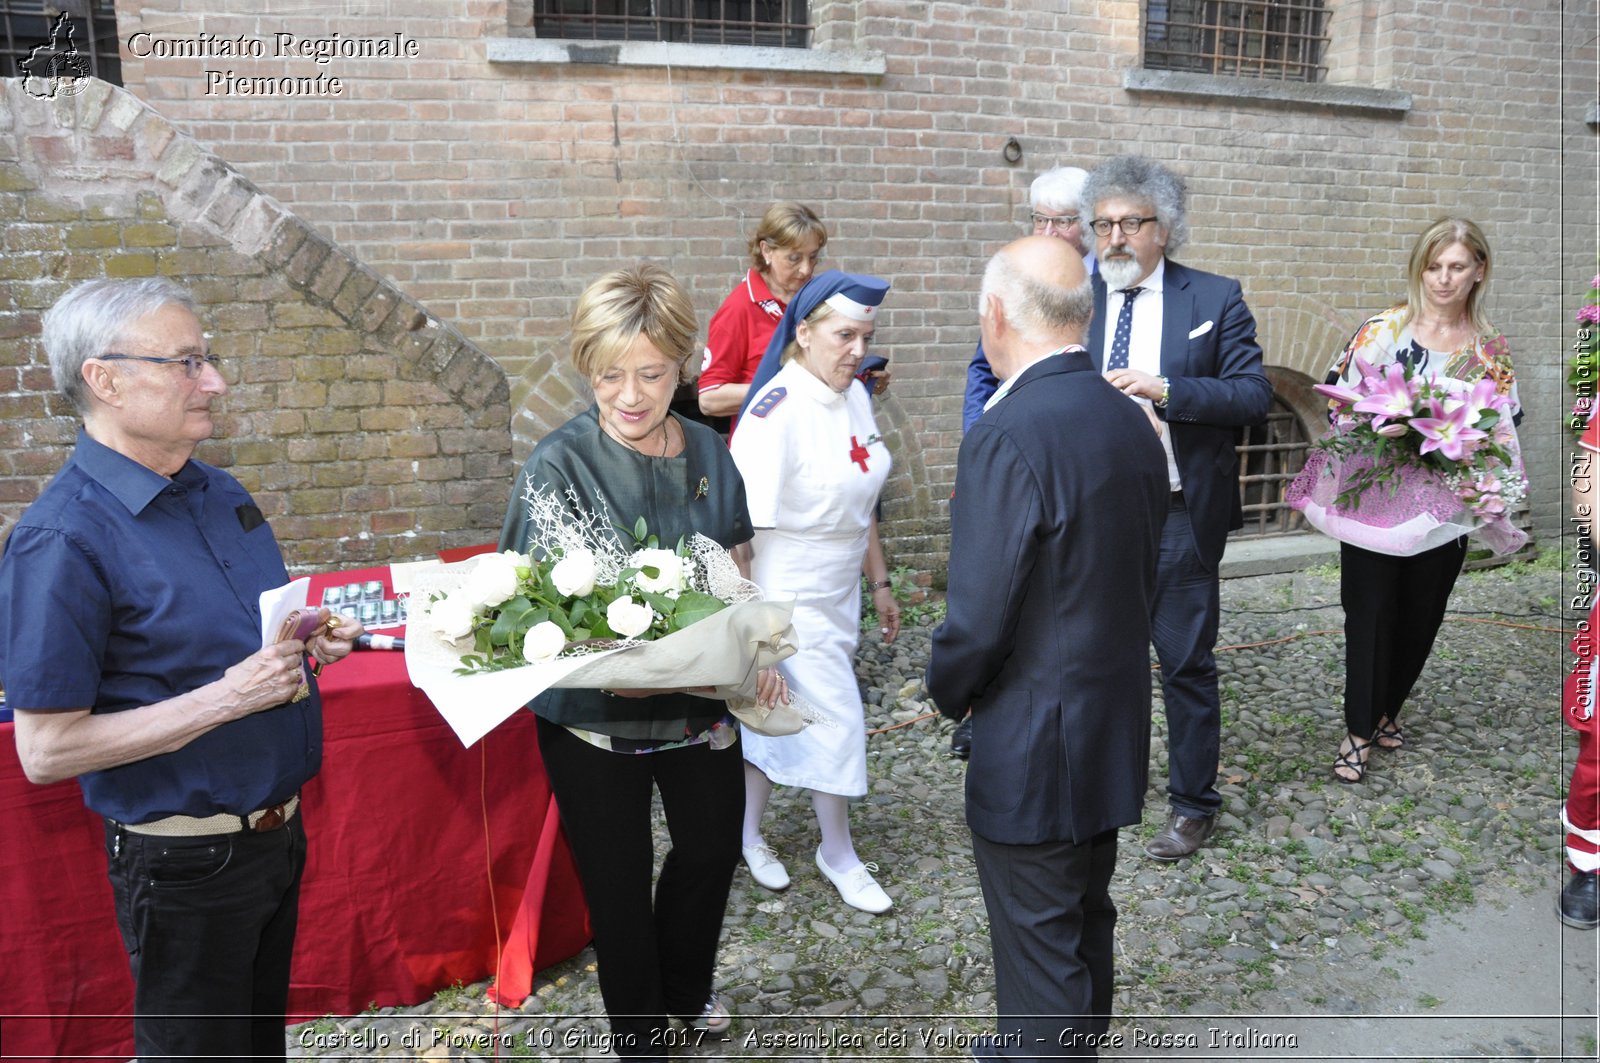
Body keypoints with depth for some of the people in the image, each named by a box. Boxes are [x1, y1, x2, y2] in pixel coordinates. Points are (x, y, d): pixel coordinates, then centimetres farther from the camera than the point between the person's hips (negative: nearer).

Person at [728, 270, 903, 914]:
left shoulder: (854, 398, 3)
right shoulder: (776, 413, -23)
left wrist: (879, 583, 15)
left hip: (838, 593, 7)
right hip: (790, 598, -7)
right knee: (836, 721, 1)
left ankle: (747, 834, 37)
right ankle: (838, 855, 25)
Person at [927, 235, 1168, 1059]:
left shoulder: (1006, 436, -24)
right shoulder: (1130, 422, 2)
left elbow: (977, 619, -23)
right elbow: (1142, 575, 9)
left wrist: (949, 691, -3)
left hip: (1033, 751, -9)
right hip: (1116, 732, 9)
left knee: (1041, 954, 10)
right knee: (1086, 922, 26)